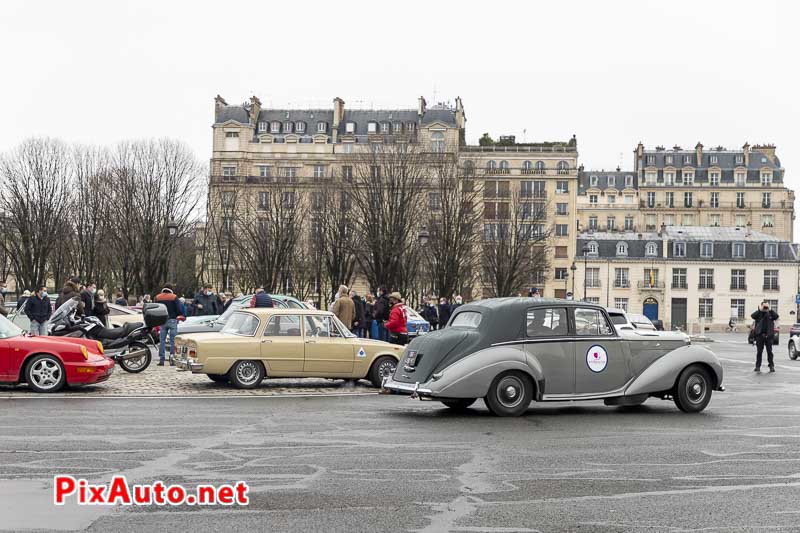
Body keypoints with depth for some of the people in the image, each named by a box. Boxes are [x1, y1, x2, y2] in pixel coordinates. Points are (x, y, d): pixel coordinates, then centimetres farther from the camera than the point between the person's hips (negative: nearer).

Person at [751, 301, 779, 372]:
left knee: (769, 351, 4)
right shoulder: (758, 313, 5)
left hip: (768, 335, 0)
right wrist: (760, 310, -15)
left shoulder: (770, 313, 7)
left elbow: (776, 316, -12)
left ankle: (771, 366, 10)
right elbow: (752, 316, -15)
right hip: (759, 334, 0)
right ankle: (758, 366, 8)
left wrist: (770, 310, -11)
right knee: (759, 351, 4)